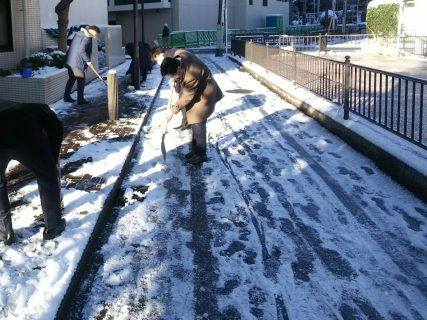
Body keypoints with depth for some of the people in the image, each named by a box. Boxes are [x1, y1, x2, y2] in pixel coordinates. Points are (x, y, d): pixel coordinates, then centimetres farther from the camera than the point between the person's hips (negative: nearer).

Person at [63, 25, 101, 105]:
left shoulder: (78, 34, 16)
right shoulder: (87, 38, -14)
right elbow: (82, 50, -23)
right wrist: (88, 60, -16)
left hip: (69, 60, 10)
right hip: (77, 62, -10)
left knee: (71, 79, 18)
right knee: (81, 80, -1)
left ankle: (66, 97, 23)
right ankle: (80, 99, 2)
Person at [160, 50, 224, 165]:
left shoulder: (191, 75, -38)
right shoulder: (177, 54, -16)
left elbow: (188, 96, -24)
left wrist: (177, 106, -10)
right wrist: (175, 80, 16)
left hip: (203, 95, -9)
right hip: (194, 91, 9)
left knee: (197, 124, -7)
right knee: (195, 122, 16)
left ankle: (200, 154, 3)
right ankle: (195, 149, 27)